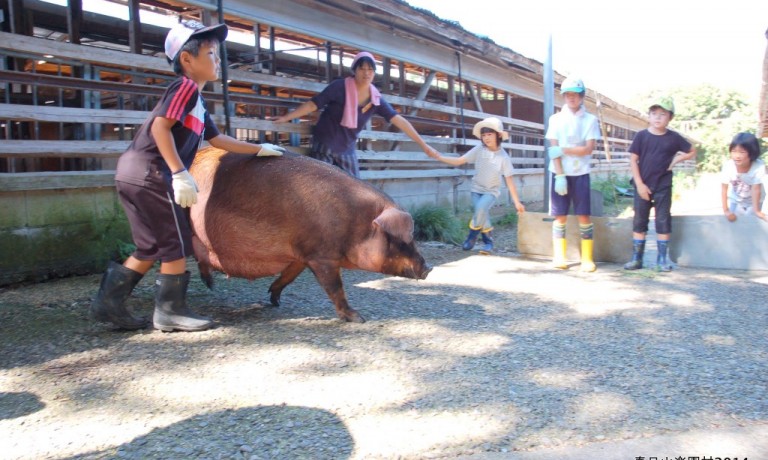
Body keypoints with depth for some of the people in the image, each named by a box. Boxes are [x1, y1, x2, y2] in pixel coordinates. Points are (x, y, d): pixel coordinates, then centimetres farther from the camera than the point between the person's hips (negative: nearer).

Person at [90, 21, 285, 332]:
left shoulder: (197, 101, 22)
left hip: (136, 175, 10)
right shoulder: (186, 86, -7)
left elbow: (218, 140, 29)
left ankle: (109, 301, 20)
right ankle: (170, 311, 9)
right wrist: (180, 173, -25)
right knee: (176, 244, -1)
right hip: (149, 173, -10)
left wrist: (259, 149, 32)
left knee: (153, 248, 16)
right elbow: (160, 126, -20)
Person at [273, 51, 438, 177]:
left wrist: (423, 145, -7)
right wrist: (286, 117, -11)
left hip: (347, 151, 4)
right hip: (324, 146, -4)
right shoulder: (340, 87, -14)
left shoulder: (376, 99, -3)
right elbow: (312, 104, -9)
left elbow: (400, 121, -5)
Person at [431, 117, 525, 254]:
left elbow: (509, 180, -7)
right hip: (477, 189, 2)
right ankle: (488, 241, 12)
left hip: (491, 191, -2)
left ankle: (472, 236, -4)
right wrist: (440, 157, -24)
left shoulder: (504, 157, -10)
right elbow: (459, 161, -10)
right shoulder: (479, 150, -7)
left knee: (481, 208, -28)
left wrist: (517, 202, -7)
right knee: (482, 214, -14)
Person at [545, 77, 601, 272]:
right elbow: (553, 150, -4)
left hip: (580, 174, 0)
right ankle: (559, 256, 10)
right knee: (560, 216, 3)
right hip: (560, 174, 0)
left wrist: (563, 150, -15)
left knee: (584, 216, 0)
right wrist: (560, 176, -13)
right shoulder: (556, 119, 3)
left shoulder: (590, 120, 2)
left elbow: (588, 149, -8)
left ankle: (587, 258, 6)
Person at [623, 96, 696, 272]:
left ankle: (662, 259, 12)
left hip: (663, 187, 1)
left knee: (663, 221, 3)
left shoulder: (673, 138, 0)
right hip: (642, 186, 0)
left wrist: (676, 159, -4)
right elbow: (633, 160, -4)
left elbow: (692, 152, 13)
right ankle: (636, 258, 11)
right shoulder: (641, 136, -3)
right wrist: (639, 184, -10)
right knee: (639, 221, 4)